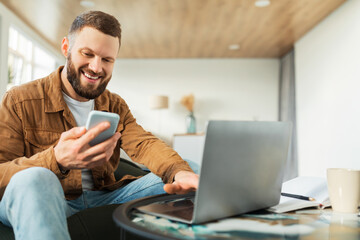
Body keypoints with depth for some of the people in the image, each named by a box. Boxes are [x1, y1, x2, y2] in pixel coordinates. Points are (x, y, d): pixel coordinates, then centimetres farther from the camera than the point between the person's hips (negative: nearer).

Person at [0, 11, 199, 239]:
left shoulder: (116, 105, 11)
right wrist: (57, 161, -35)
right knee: (34, 179, -37)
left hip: (103, 198, 4)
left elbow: (143, 143, -7)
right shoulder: (18, 101, -4)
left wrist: (179, 171, -30)